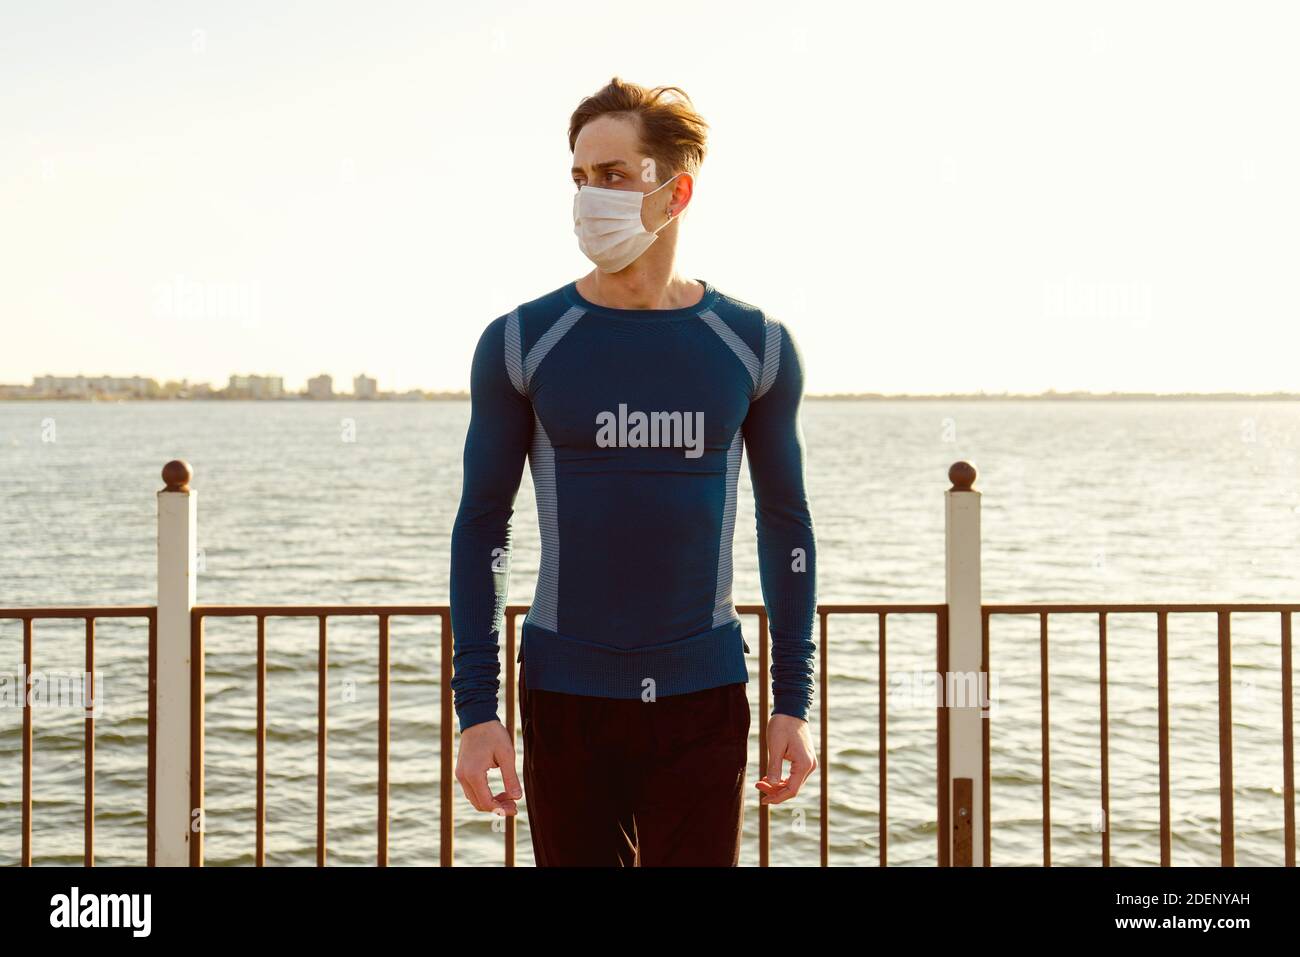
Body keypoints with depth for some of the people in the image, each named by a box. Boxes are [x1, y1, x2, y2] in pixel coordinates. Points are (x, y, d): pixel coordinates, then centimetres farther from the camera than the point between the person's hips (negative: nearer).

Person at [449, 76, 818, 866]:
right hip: (564, 699, 0)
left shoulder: (755, 347, 0)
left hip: (703, 703, 0)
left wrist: (794, 704, 4)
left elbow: (786, 525, 7)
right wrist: (475, 710, -4)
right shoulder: (520, 343, -2)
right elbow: (482, 526, 1)